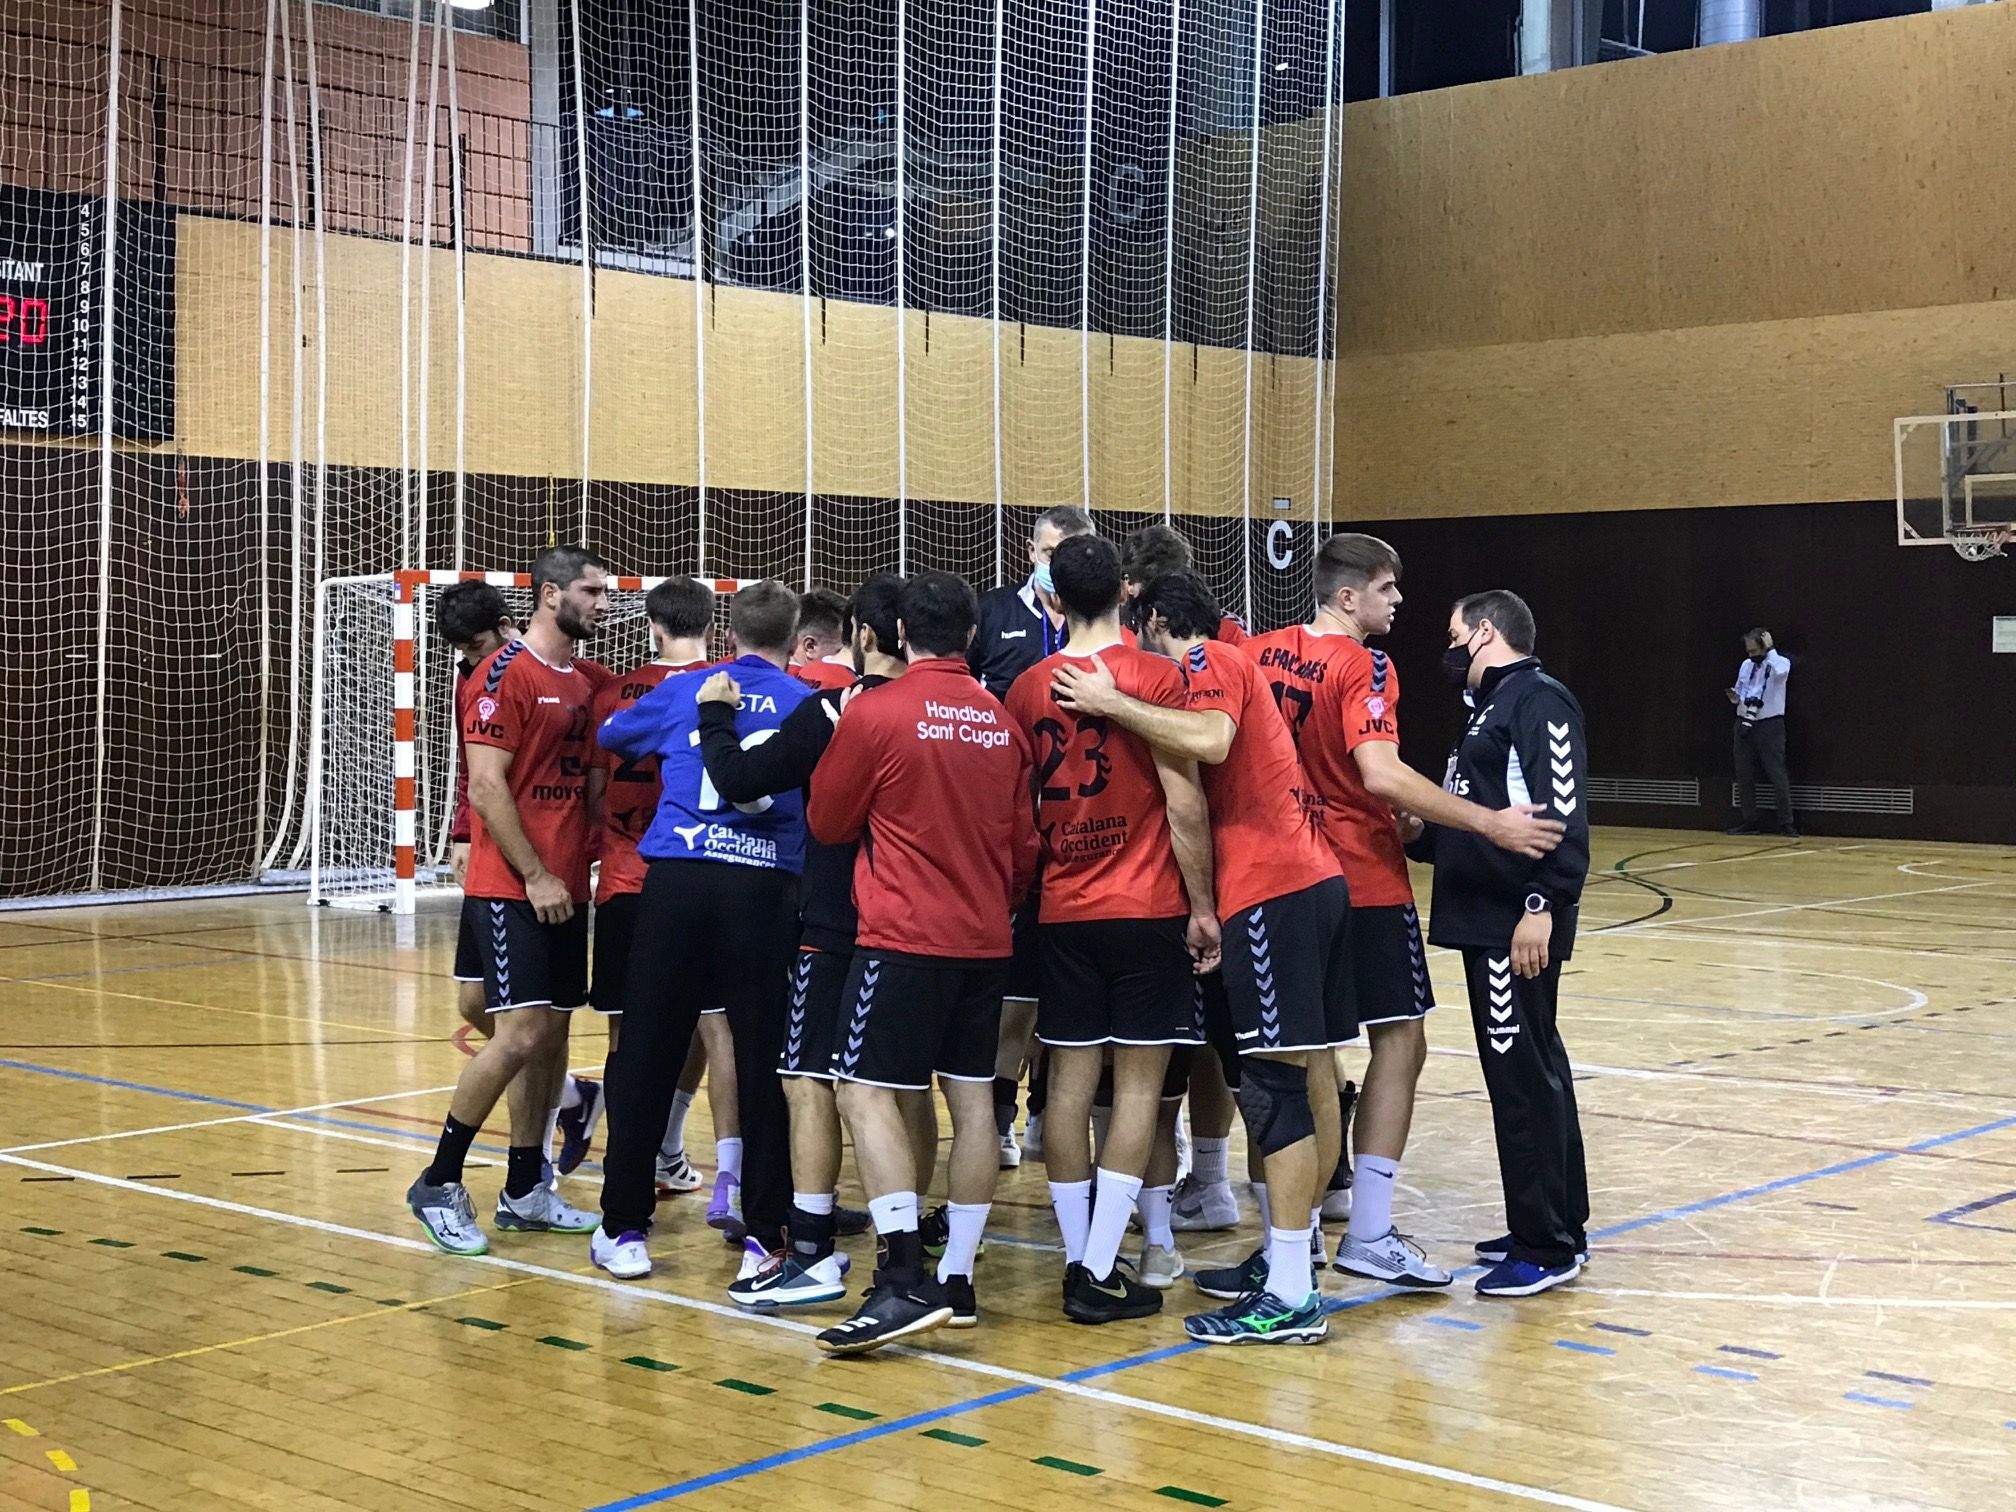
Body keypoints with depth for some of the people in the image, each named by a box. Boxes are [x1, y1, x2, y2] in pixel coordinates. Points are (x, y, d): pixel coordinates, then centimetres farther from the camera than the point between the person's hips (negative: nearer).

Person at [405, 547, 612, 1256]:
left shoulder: (590, 679, 13)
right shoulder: (507, 673, -11)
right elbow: (487, 786, -15)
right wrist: (536, 877, -15)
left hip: (566, 890, 8)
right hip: (510, 889, -8)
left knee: (553, 1036, 9)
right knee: (519, 1035, -13)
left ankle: (525, 1189, 19)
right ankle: (438, 1184, 1)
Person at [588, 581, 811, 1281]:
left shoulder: (682, 691, 13)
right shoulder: (806, 705, 9)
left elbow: (610, 735, 29)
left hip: (677, 881, 1)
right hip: (767, 888, -1)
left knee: (646, 1056, 7)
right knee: (764, 1064, 5)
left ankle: (624, 1228, 12)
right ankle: (762, 1235, 8)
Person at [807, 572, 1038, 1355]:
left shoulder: (875, 711, -9)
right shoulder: (1002, 723, 6)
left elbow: (828, 822, 2)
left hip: (904, 936, -6)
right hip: (985, 939, 6)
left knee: (866, 1093, -5)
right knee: (972, 1098, 9)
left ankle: (904, 1282, -15)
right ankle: (958, 1279, 13)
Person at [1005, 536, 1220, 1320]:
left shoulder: (1028, 688, 4)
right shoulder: (1155, 675, -8)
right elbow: (1183, 801, -11)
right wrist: (1202, 906, -3)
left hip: (1062, 912, 4)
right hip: (1147, 908, -4)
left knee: (1070, 1080, 8)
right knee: (1138, 1083, 0)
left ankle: (1079, 1262, 11)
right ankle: (1099, 1273, -3)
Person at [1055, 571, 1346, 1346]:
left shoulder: (1208, 661, -5)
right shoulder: (1235, 664, 24)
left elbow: (1210, 740, -25)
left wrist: (1113, 703, -20)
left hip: (1271, 890, -10)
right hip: (1313, 877, 10)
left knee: (1276, 1085, -11)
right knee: (1309, 1074, 12)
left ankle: (1291, 1298, -12)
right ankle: (1285, 1255, 22)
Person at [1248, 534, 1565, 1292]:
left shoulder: (1260, 653, 5)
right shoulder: (1362, 666, -15)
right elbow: (1381, 773, -27)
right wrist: (1490, 824, -27)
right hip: (1365, 882, -7)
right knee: (1400, 1038, -1)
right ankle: (1369, 1236, -6)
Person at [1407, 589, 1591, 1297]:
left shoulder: (1540, 702, -11)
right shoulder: (1491, 707, 20)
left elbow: (1565, 818, -19)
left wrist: (1542, 906, -25)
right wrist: (1422, 834, 12)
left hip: (1518, 926, -10)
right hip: (1485, 920, 10)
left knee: (1522, 1077, -7)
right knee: (1532, 1072, 15)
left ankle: (1545, 1247, 0)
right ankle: (1557, 1228, 24)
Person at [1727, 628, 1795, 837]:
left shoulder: (1780, 662, -4)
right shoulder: (1745, 665, 13)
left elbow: (1780, 671, -30)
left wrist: (1770, 648, -18)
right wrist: (1734, 696, -2)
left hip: (1769, 726, -6)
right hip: (1745, 725, 6)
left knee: (1778, 776, -7)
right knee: (1744, 776, 6)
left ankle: (1787, 823, -3)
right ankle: (1750, 822, 14)